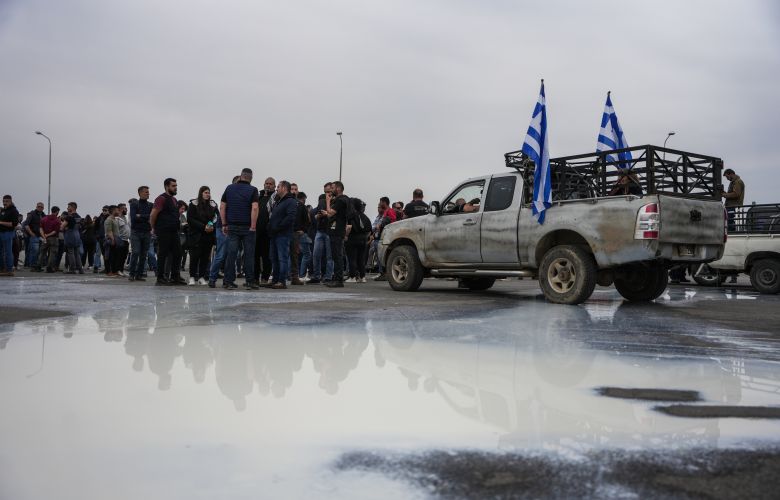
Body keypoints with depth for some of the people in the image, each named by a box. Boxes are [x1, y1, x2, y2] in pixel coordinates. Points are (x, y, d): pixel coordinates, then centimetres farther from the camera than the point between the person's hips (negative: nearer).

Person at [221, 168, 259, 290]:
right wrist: (253, 226, -14)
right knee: (249, 254, 3)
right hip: (247, 227, -3)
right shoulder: (252, 190, -4)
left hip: (232, 226, 3)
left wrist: (224, 224, 9)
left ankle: (228, 281, 4)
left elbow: (222, 207, 5)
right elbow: (255, 208, -16)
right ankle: (250, 282, 5)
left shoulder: (229, 188, 8)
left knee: (231, 254, 4)